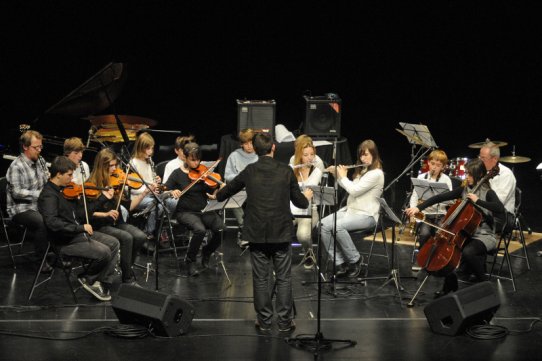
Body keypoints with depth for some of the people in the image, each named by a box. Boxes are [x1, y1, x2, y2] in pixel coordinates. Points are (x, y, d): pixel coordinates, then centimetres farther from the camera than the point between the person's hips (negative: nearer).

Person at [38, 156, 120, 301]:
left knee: (113, 243, 3)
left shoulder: (64, 190, 9)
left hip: (77, 233, 10)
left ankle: (103, 283, 4)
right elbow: (52, 223, -32)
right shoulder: (48, 195, -19)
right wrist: (81, 227, -29)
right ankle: (87, 278, 5)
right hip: (65, 241, -10)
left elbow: (82, 211, 17)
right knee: (104, 252, -21)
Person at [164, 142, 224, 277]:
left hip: (204, 210, 3)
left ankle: (206, 252, 8)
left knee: (221, 229, -24)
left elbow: (212, 194, 4)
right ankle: (190, 261, -9)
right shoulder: (177, 174, -1)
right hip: (185, 212, -3)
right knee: (200, 229, -34)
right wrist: (172, 192, -23)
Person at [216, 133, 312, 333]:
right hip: (281, 233, -1)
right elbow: (300, 202, 3)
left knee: (260, 279, 9)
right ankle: (285, 321, 11)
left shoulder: (249, 171, -1)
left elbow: (227, 190, 15)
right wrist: (307, 196, 26)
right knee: (284, 279, 8)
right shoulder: (286, 171, -5)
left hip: (256, 234, 1)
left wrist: (216, 196, 37)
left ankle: (264, 321, 15)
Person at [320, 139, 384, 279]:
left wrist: (343, 176, -5)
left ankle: (355, 259, -13)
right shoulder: (362, 170, 15)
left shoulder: (376, 173, -14)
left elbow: (354, 190, -20)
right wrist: (337, 175, 12)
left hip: (366, 215, -9)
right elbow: (350, 188, 24)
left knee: (338, 226, -34)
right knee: (323, 225, -15)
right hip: (350, 209, 9)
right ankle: (340, 263, -11)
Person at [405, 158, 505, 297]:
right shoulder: (464, 190, 6)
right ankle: (450, 284, 1)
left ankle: (482, 282, -8)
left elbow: (500, 209, -28)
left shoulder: (488, 193, -9)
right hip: (465, 233, 6)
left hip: (484, 236, -6)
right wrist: (418, 207, -9)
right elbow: (441, 197, 1)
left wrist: (477, 201, -28)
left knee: (467, 252, -35)